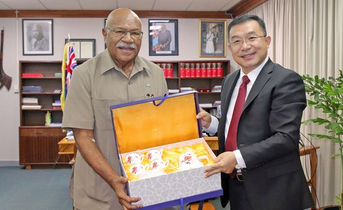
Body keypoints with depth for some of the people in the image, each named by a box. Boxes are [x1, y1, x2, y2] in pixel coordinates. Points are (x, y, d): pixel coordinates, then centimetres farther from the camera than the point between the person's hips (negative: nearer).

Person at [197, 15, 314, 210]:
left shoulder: (286, 80, -14)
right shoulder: (230, 80, 9)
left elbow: (286, 137, -21)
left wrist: (238, 158, -28)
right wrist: (210, 123, -2)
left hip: (271, 190, -6)